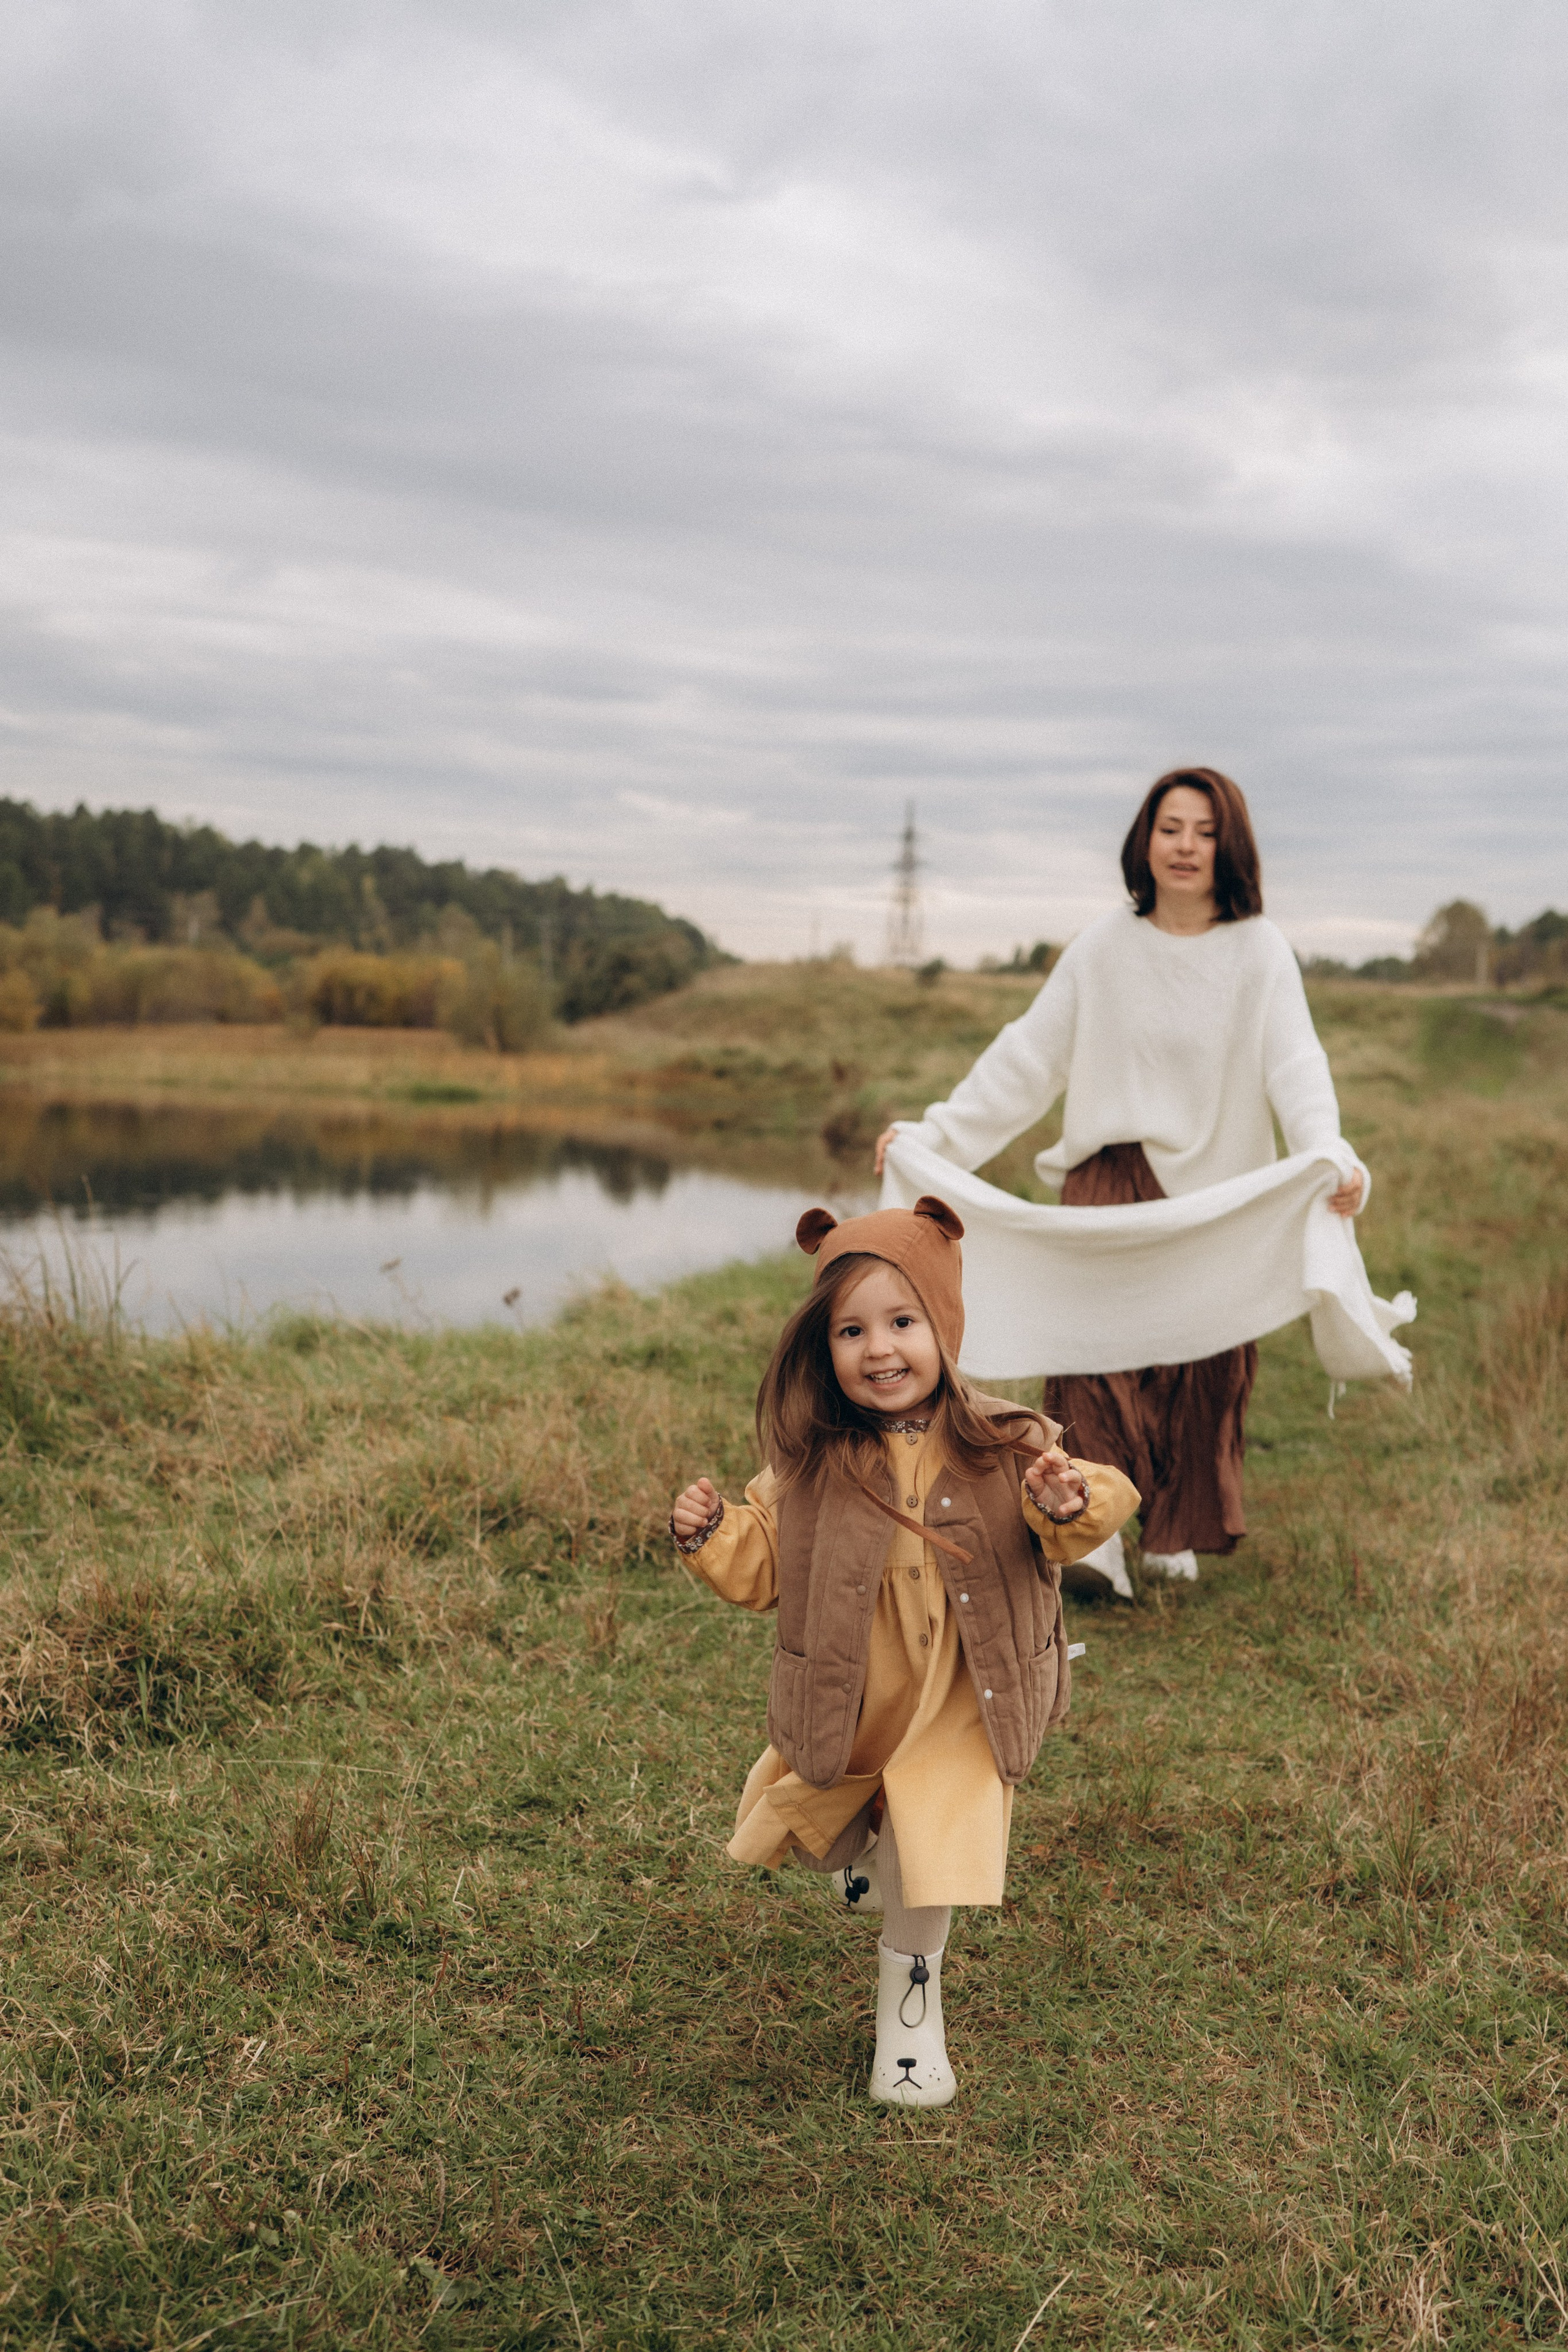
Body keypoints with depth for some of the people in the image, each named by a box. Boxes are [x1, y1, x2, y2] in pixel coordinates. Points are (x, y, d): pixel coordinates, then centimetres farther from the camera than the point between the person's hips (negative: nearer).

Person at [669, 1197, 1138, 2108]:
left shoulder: (995, 1444, -14)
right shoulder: (810, 1465, -11)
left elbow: (1075, 1525, -7)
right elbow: (763, 1568, -1)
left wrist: (1065, 1505, -29)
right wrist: (710, 1533, -19)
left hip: (955, 1706, -2)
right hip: (845, 1706, 2)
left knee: (929, 1861, 1)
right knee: (826, 1844, 19)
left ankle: (911, 1995, 31)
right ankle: (869, 1853, 57)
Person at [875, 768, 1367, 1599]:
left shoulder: (1259, 952, 0)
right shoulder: (1103, 947, 6)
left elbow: (1295, 1066, -13)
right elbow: (1027, 1056, 8)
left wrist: (1332, 1158, -31)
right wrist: (936, 1133, 2)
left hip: (1216, 1190, 0)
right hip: (1109, 1177, 1)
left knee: (1205, 1369, 2)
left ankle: (1175, 1539, 19)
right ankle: (1097, 1537, -20)